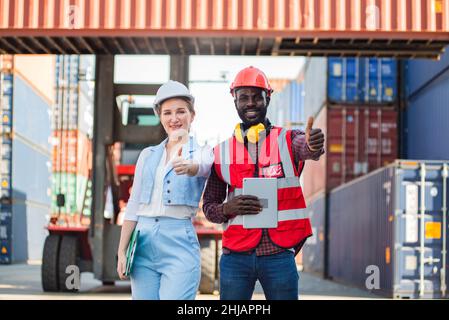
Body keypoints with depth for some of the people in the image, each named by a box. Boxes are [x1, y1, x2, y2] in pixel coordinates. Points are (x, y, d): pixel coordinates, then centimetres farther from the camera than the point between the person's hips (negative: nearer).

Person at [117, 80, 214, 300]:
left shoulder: (203, 152, 4)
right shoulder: (147, 155, 14)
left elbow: (201, 166, -21)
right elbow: (133, 205, 14)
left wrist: (188, 166, -45)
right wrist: (121, 251, 7)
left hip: (179, 242, -4)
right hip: (143, 242, 4)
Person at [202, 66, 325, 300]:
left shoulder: (288, 140, 4)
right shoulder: (222, 152, 9)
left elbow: (305, 148, -21)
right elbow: (208, 206, 13)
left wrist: (313, 145, -45)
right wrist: (228, 208, -10)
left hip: (279, 256, -1)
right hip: (236, 257, 1)